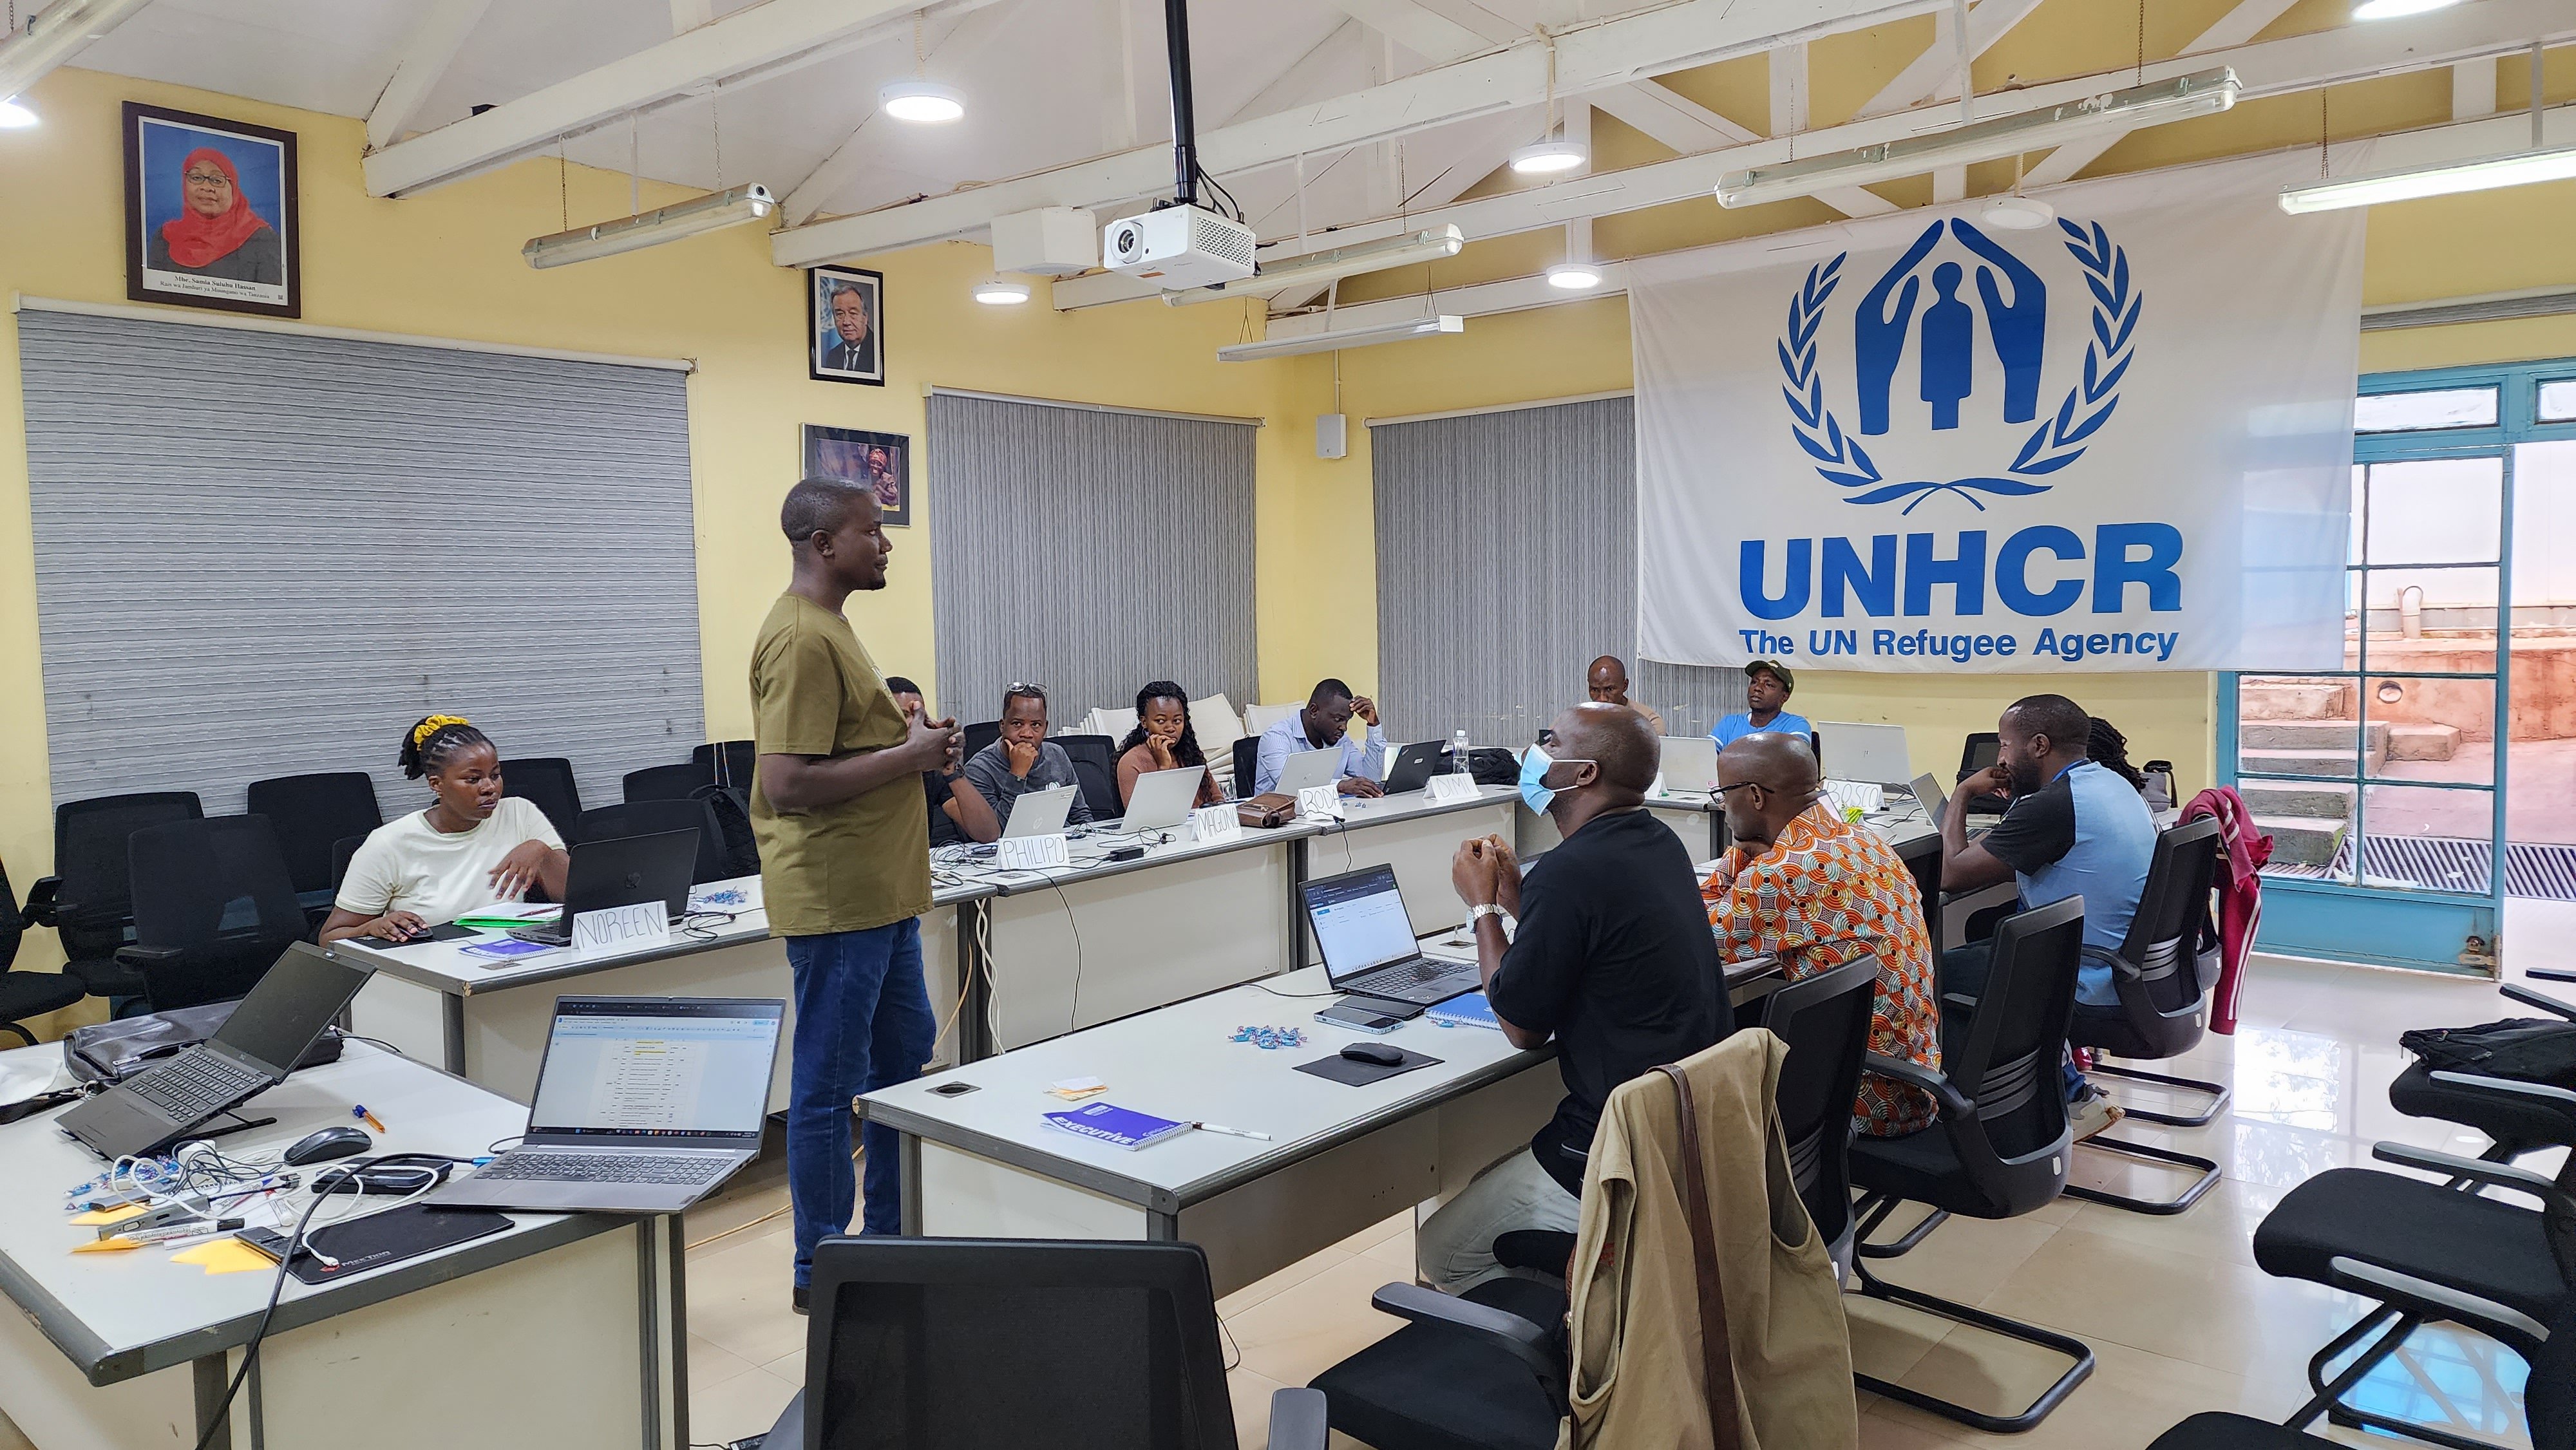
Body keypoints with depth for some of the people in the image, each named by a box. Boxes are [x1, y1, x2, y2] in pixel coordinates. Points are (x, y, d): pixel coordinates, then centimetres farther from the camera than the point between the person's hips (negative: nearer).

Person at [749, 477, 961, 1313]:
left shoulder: (827, 626, 14)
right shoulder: (800, 639, -19)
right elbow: (786, 783, -26)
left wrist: (911, 740, 6)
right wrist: (911, 754, -18)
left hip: (878, 893, 11)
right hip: (834, 899, -11)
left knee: (904, 1057, 20)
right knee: (828, 1084, 1)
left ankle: (892, 1237, 34)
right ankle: (821, 1269, 16)